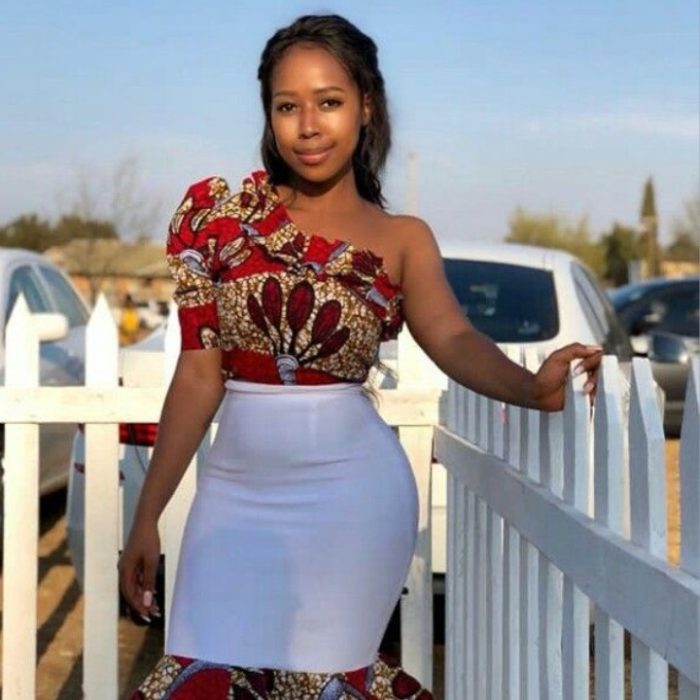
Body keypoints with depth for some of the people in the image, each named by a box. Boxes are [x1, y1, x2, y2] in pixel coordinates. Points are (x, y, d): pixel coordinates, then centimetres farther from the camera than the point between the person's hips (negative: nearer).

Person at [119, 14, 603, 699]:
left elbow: (453, 339, -16)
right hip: (237, 489, 2)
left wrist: (534, 387, -37)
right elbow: (200, 374, 3)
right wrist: (147, 516, 2)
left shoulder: (400, 239, 1)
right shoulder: (224, 214, 3)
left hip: (349, 491, -2)